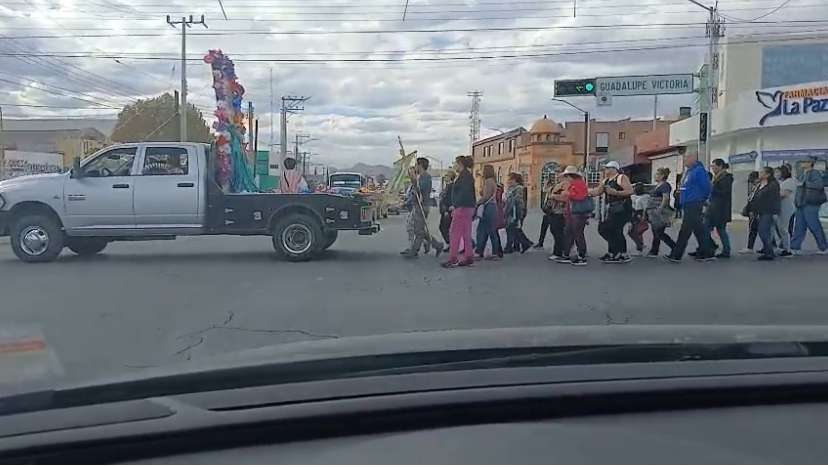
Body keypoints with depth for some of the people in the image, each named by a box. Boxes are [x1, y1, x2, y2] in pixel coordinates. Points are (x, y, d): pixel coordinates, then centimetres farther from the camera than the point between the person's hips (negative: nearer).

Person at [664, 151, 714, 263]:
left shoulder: (699, 171, -13)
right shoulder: (688, 171, 15)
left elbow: (707, 187, -13)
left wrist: (702, 199, 0)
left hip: (694, 206, -9)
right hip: (688, 205, 9)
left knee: (685, 231, -7)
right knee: (699, 230, 12)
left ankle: (676, 255, -4)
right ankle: (707, 253, 18)